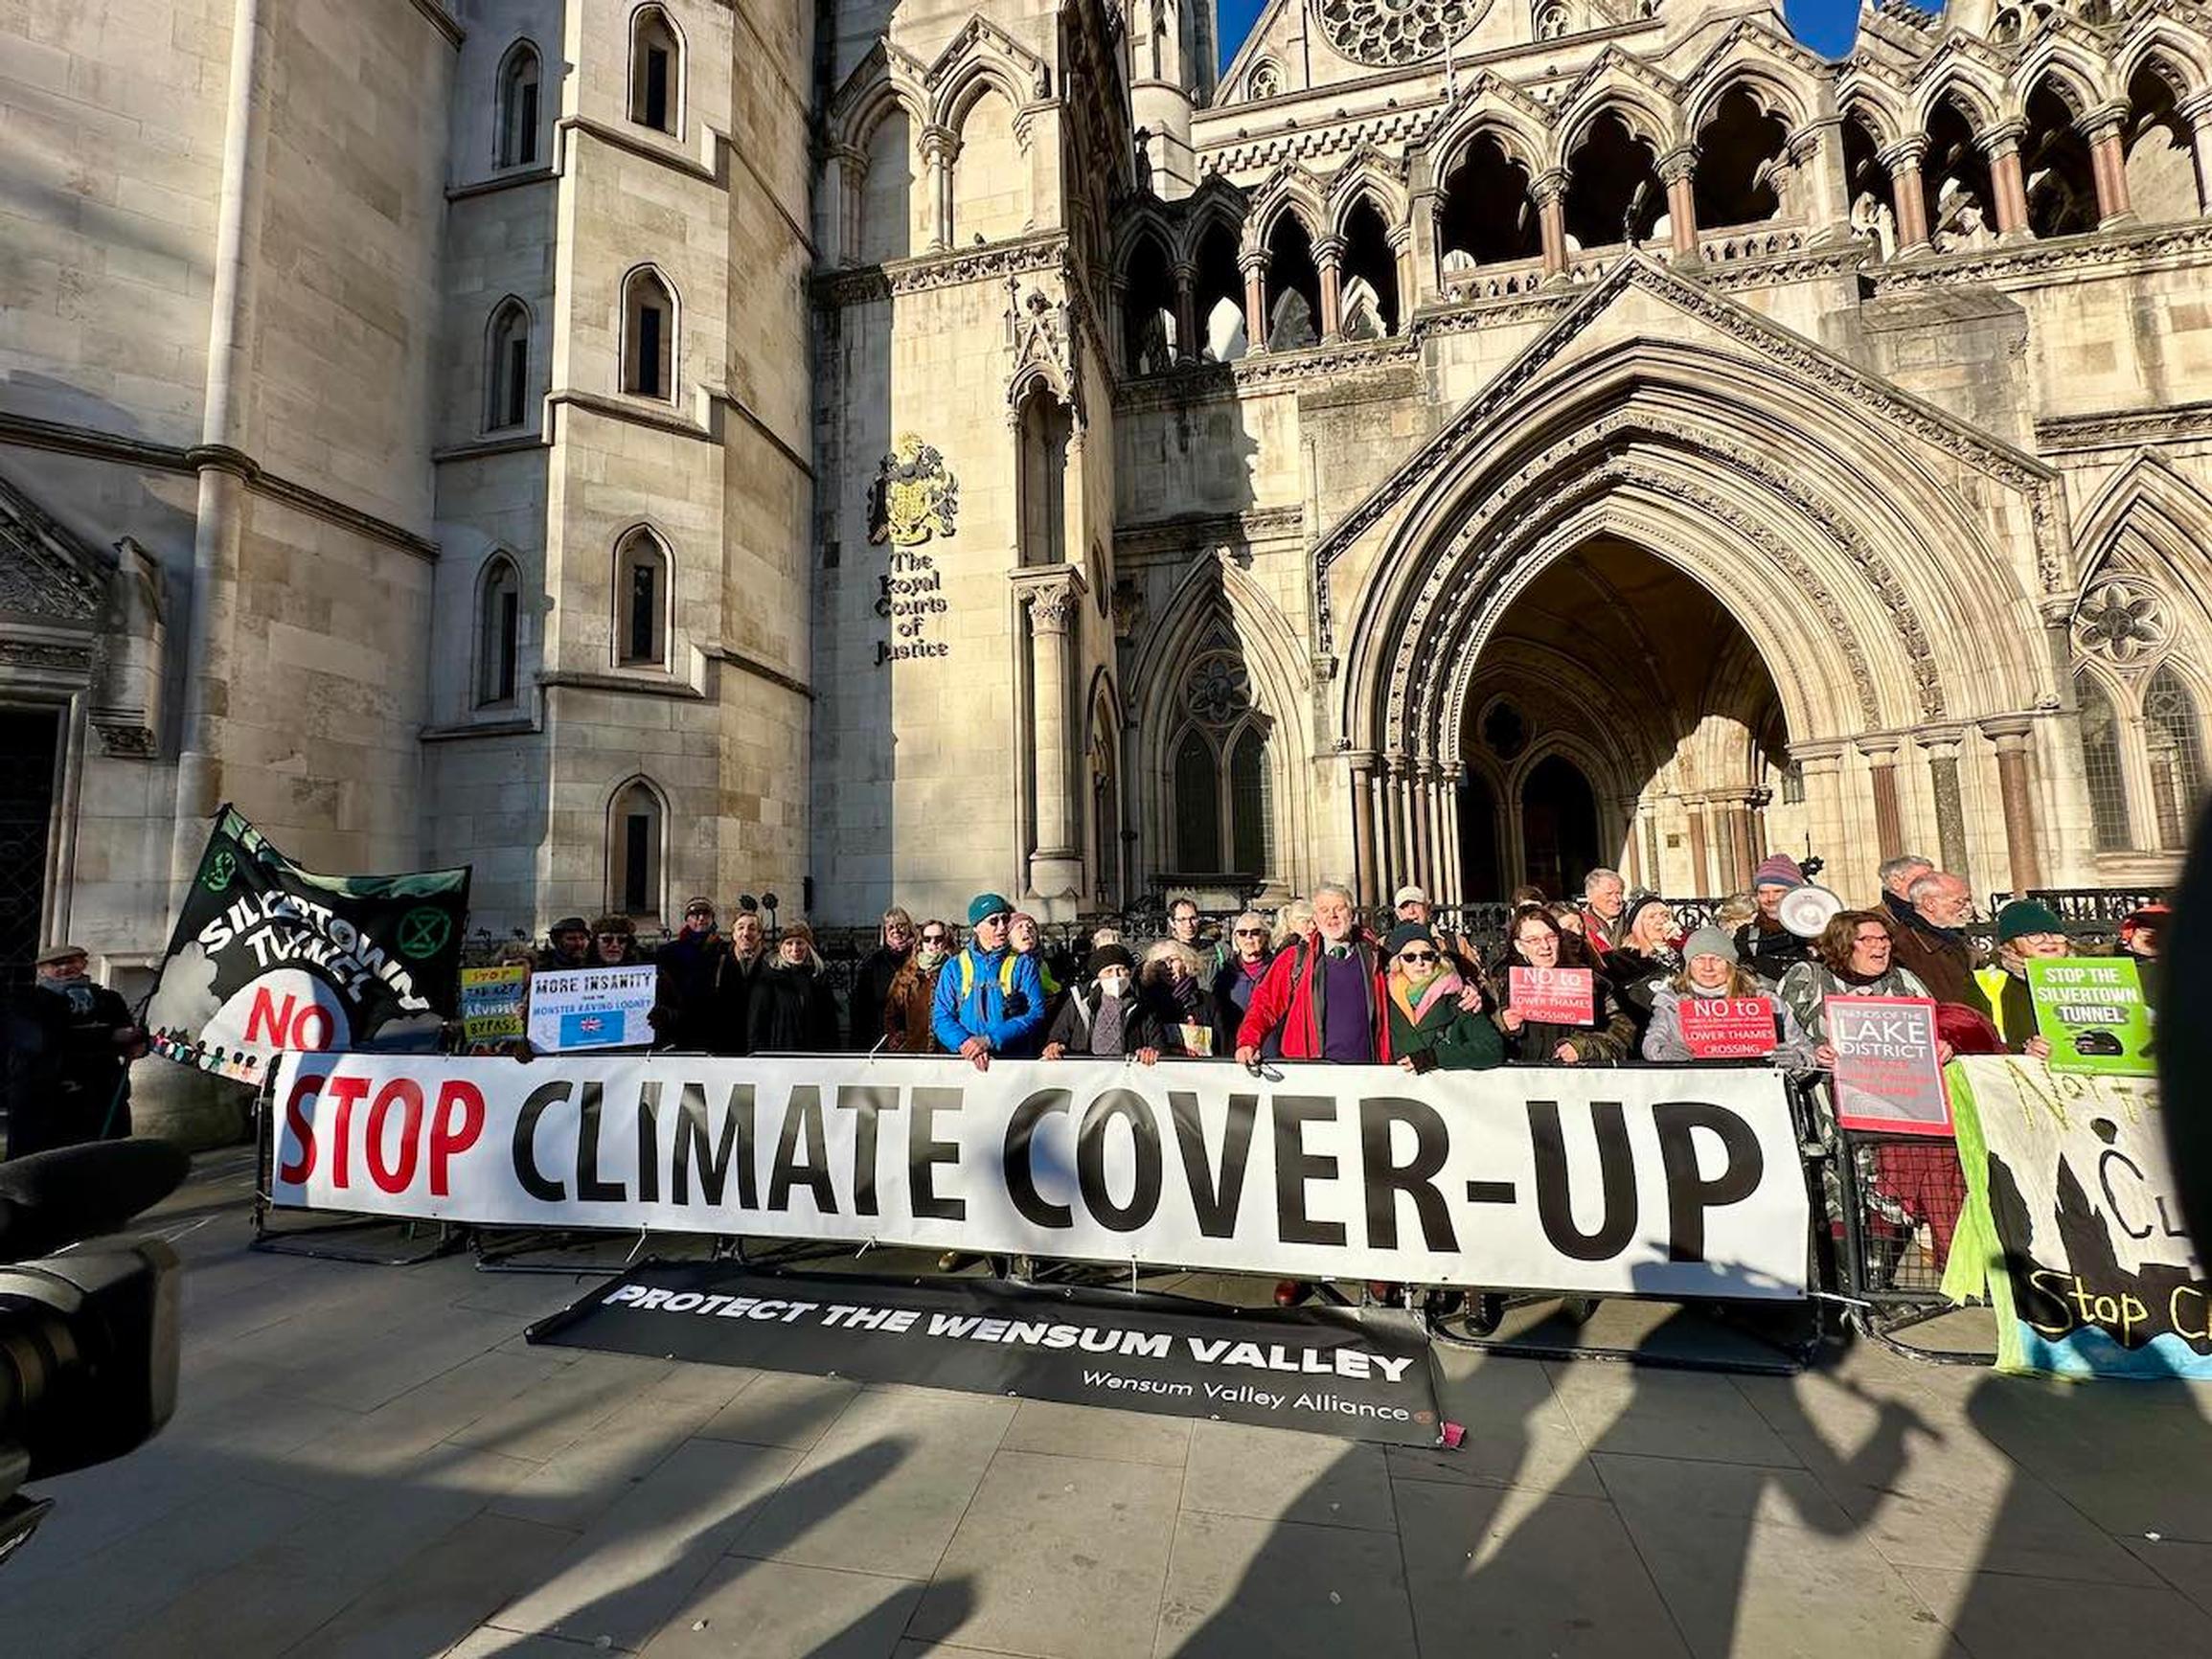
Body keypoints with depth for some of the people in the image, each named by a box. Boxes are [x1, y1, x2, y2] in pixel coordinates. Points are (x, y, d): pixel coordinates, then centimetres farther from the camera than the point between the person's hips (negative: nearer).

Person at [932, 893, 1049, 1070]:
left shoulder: (1023, 964, 8)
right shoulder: (954, 967, 11)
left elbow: (1036, 1013, -2)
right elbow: (941, 1017, 5)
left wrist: (989, 1040, -11)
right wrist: (966, 1043, -13)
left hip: (1016, 1061, 0)